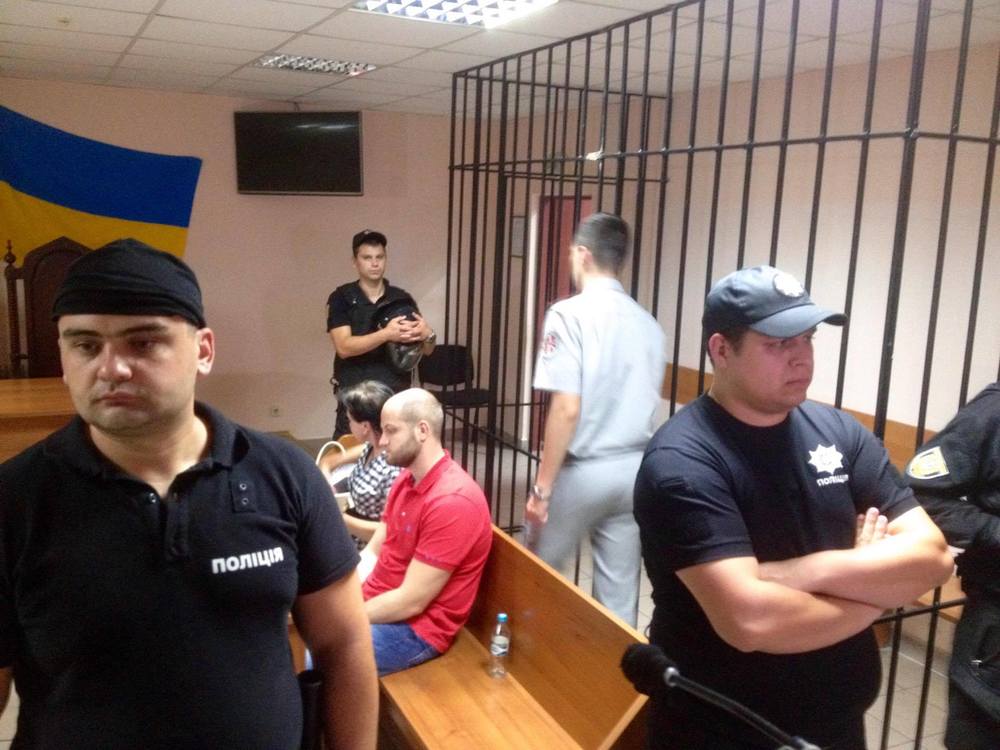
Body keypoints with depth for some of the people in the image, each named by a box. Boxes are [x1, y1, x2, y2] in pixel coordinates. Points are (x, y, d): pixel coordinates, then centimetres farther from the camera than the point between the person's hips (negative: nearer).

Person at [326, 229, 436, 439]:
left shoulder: (402, 300, 6)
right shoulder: (341, 298, -1)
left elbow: (427, 350, 9)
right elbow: (344, 347, -14)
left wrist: (428, 334, -15)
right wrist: (387, 334, -25)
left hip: (396, 397, 2)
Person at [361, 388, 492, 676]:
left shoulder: (452, 502, -25)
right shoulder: (406, 479, 6)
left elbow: (411, 601, -23)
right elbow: (373, 552, 8)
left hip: (415, 628, -9)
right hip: (378, 605, 9)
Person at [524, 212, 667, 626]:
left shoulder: (570, 314, -13)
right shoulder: (648, 323, 6)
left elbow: (567, 409, -19)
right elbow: (644, 404, 12)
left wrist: (542, 486, -13)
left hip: (583, 470, -5)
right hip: (634, 468, 6)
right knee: (620, 587, 14)